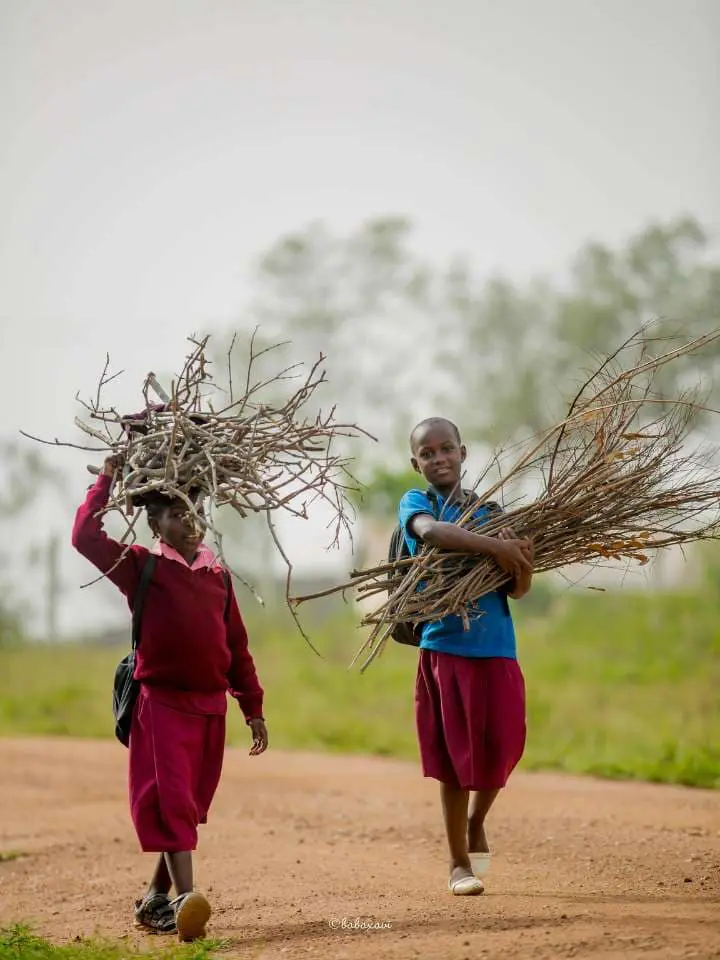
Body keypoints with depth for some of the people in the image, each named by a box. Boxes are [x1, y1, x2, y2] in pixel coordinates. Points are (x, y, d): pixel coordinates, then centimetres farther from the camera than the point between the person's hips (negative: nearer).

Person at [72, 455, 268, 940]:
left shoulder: (217, 573, 10)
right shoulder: (142, 567, -1)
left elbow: (236, 645, 14)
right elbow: (86, 536, -14)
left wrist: (253, 708, 13)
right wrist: (108, 478, -8)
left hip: (211, 706, 5)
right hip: (162, 702, -5)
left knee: (191, 805, 10)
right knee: (169, 799, -14)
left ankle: (157, 899, 22)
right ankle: (184, 899, -23)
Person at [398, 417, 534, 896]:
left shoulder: (489, 510, 10)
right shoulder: (415, 503, 1)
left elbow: (518, 591, 5)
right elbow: (431, 531, -25)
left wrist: (524, 559, -17)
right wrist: (495, 546, -33)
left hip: (497, 646, 3)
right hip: (444, 646, -3)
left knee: (503, 744, 2)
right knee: (455, 754, 0)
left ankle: (476, 823, 32)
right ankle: (459, 861, 13)